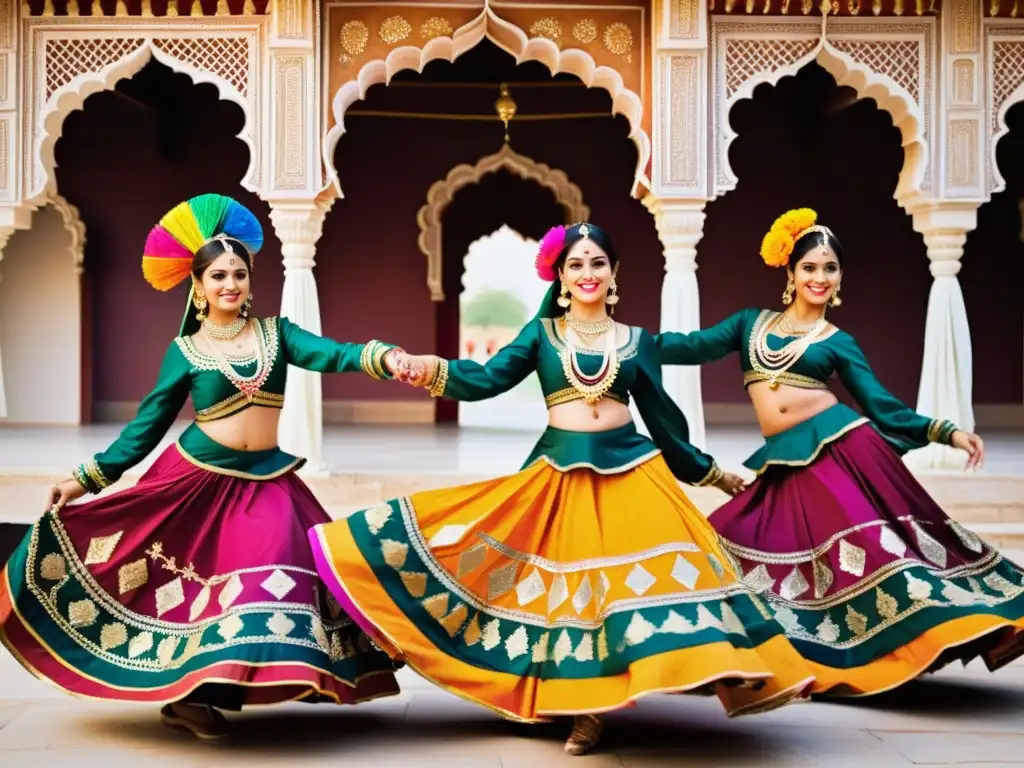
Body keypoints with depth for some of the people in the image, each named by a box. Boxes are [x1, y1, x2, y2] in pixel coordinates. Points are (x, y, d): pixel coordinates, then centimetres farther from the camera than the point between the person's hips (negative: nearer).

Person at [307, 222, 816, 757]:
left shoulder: (638, 340, 9)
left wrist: (710, 473, 18)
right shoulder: (542, 332, 7)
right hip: (562, 473, 0)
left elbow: (660, 417, 14)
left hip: (631, 468, 0)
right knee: (570, 587, 0)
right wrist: (435, 370, -24)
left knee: (644, 569, -9)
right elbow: (488, 378, -5)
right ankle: (585, 710, 9)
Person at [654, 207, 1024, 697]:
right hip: (786, 461, 3)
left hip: (840, 447, -3)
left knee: (868, 538, -12)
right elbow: (696, 346, 6)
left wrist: (946, 432, -8)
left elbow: (882, 406, 3)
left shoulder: (838, 342, 7)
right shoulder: (751, 323, 14)